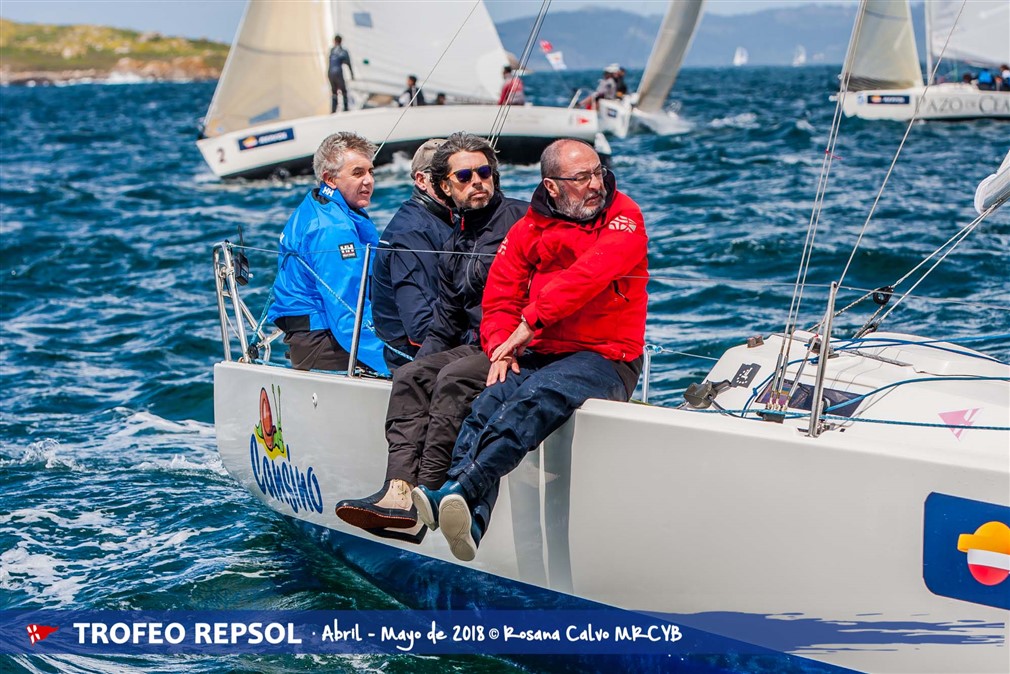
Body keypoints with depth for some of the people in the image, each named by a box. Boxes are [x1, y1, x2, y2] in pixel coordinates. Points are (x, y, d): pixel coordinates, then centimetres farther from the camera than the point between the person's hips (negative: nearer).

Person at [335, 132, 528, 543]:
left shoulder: (522, 219, -4)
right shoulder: (454, 247, 20)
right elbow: (445, 322, 23)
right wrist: (423, 357, 6)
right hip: (476, 346, 7)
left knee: (454, 379, -30)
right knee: (411, 377, -15)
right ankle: (399, 492, -32)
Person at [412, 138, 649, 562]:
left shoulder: (623, 218, 0)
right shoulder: (528, 231, 13)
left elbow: (587, 276, -17)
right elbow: (500, 297, 11)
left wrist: (529, 324, -21)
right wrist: (501, 348, -10)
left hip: (604, 357, -4)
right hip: (540, 355, 4)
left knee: (537, 398, -34)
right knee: (489, 404, -27)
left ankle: (458, 490, -50)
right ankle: (469, 522, -46)